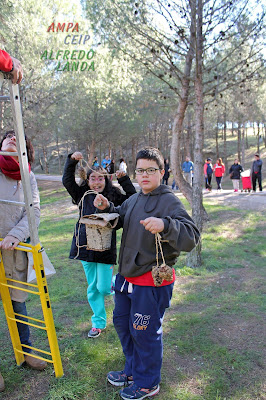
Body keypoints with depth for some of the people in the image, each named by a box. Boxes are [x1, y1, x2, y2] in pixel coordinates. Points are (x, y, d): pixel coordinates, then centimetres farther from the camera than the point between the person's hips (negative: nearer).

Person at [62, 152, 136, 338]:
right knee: (93, 288, 12)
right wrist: (72, 161, -9)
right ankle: (99, 322, 28)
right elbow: (67, 181, 0)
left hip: (106, 248, -3)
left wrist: (124, 180, -12)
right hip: (86, 246, 3)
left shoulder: (113, 196, -1)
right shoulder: (83, 195, 5)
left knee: (104, 287, -4)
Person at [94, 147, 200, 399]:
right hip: (127, 275, 9)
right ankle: (133, 369, 46)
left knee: (144, 331, 7)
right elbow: (119, 219, 26)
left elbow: (191, 237, -27)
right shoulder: (134, 199, 7)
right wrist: (107, 208, 5)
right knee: (122, 322, 22)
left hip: (152, 281, -8)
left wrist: (165, 225, -45)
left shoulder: (169, 202, -17)